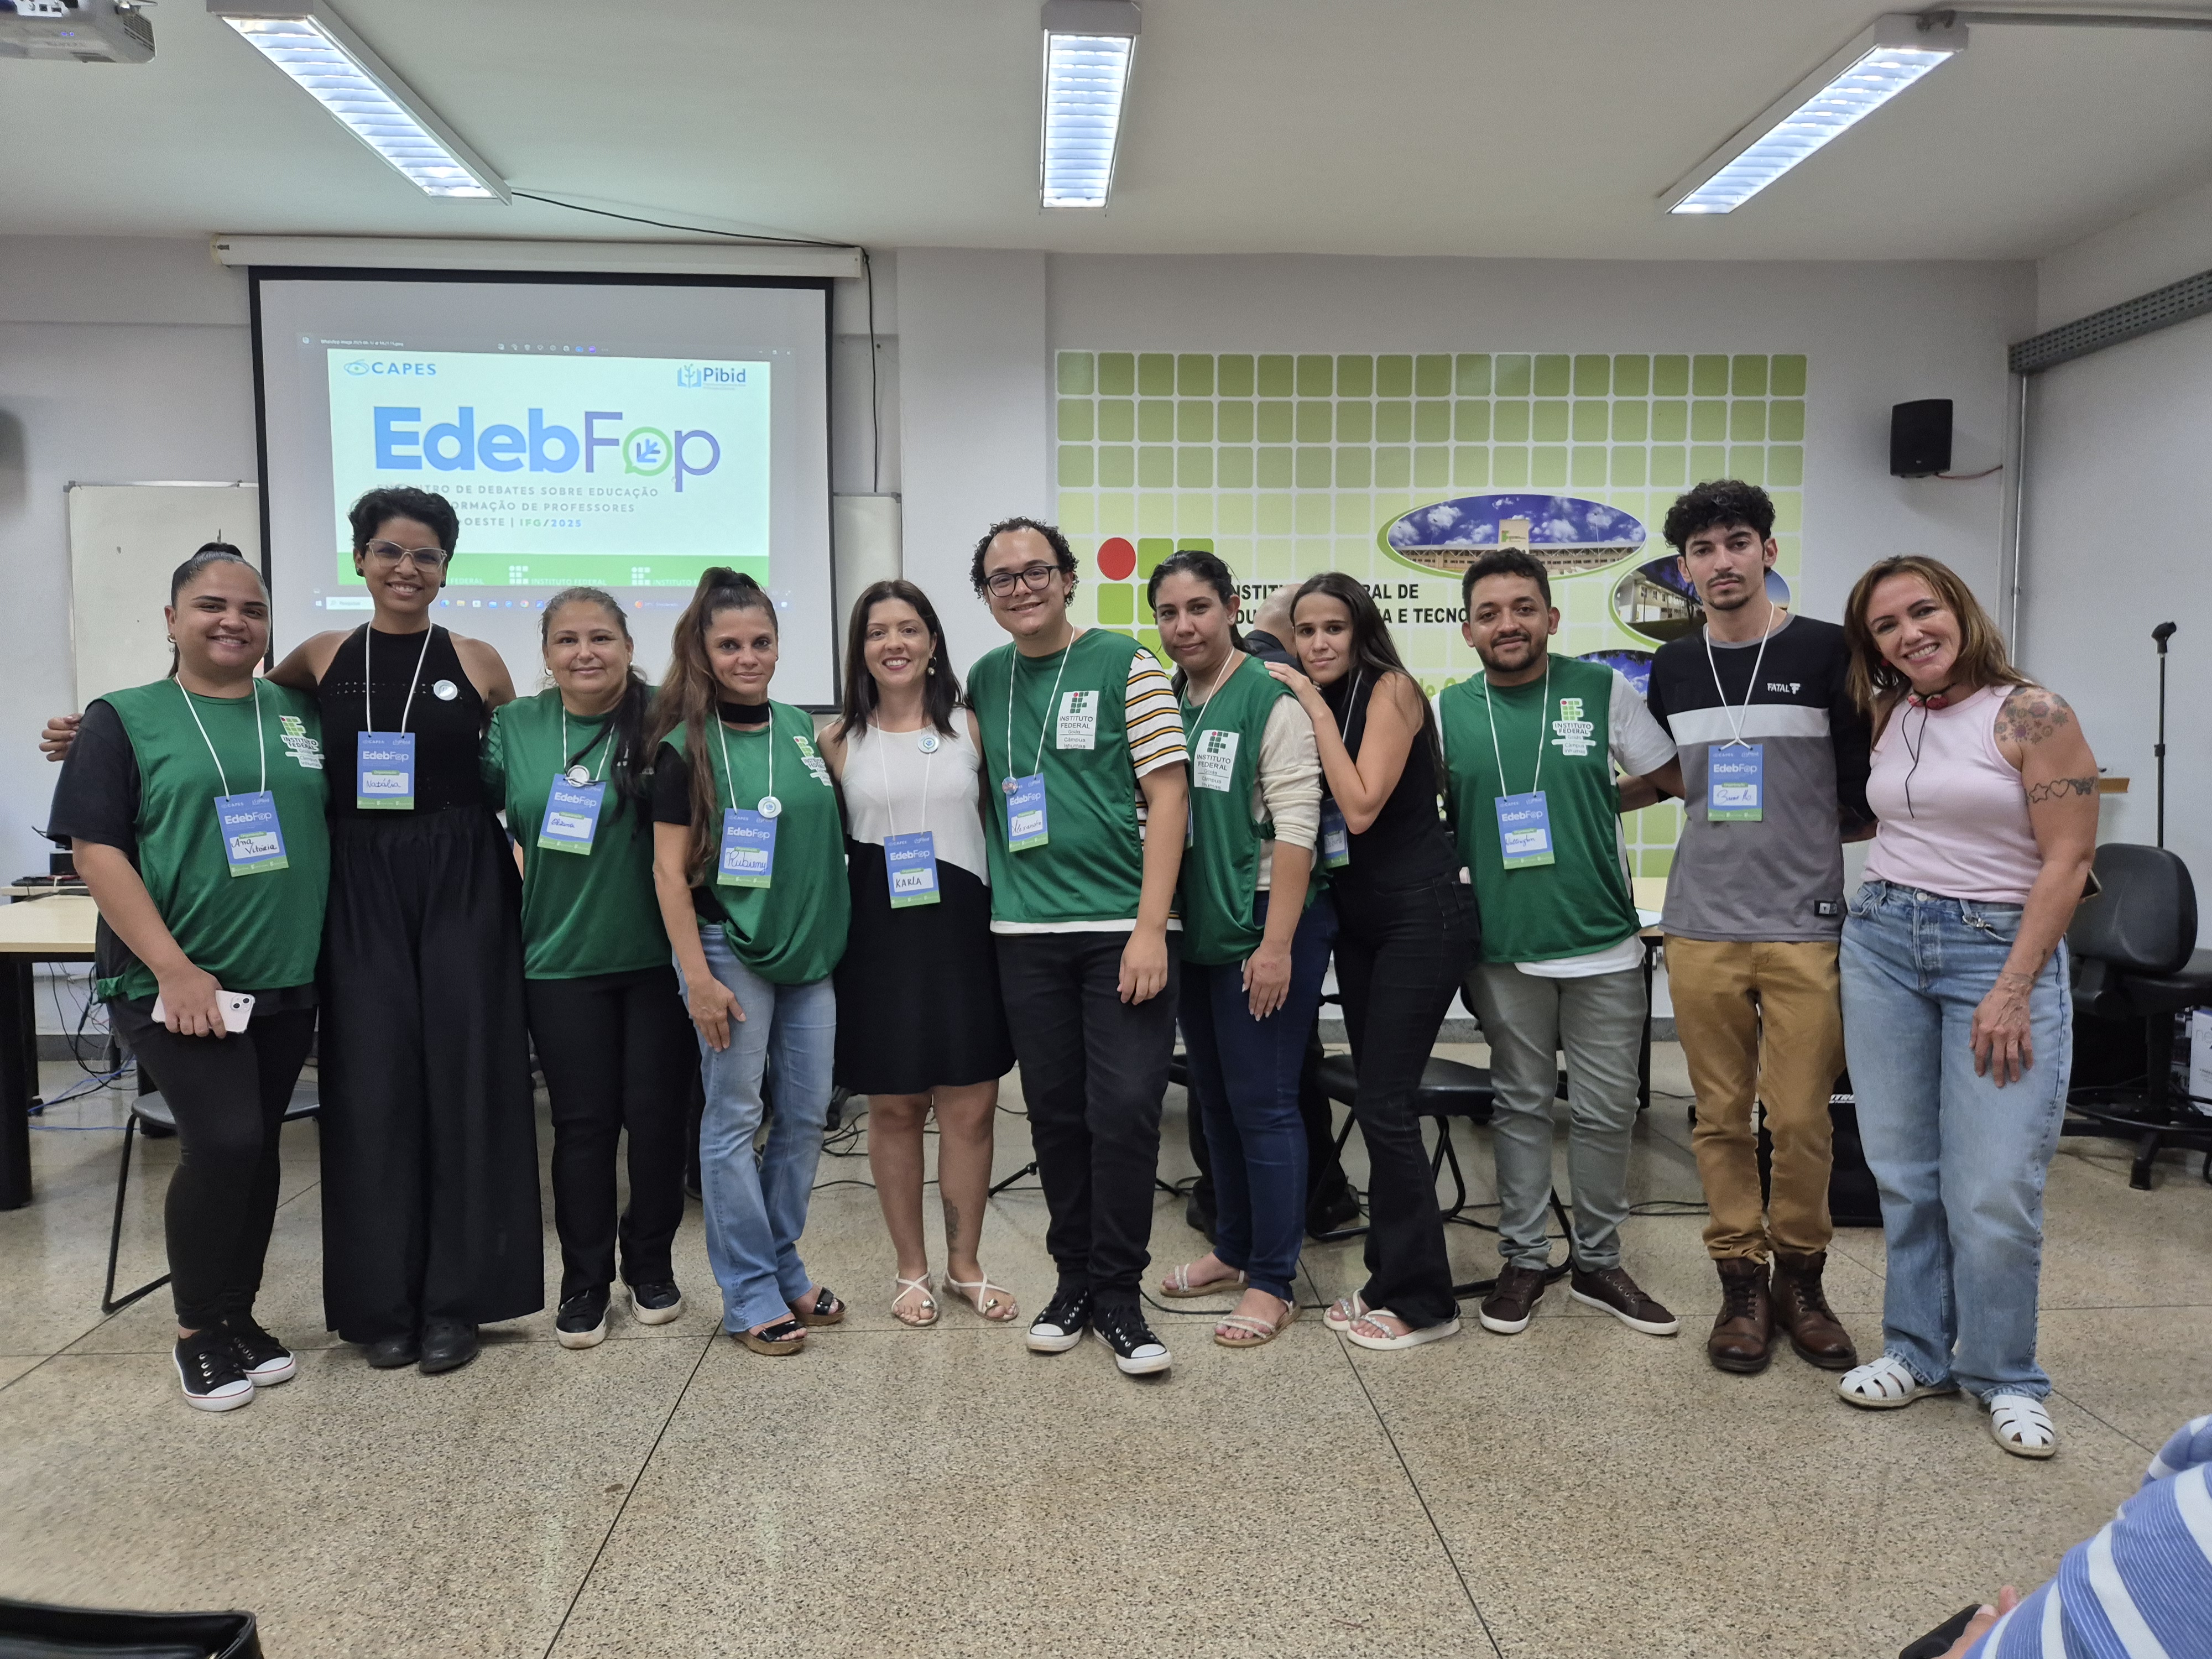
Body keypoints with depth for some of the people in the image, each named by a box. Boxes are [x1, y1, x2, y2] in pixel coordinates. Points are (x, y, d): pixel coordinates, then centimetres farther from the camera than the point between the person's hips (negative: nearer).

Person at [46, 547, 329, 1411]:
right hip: (176, 983, -4)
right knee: (223, 1143, -12)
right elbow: (96, 849, -6)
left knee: (258, 1149, 10)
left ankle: (239, 1315, 26)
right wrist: (175, 968, -15)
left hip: (288, 984, 4)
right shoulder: (124, 719, 0)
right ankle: (197, 1331, 9)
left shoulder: (302, 715, 10)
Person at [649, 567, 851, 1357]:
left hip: (809, 949, 5)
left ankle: (784, 1270, 26)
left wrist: (835, 933, 13)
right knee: (735, 1120, 2)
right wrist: (697, 977, -13)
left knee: (805, 1115, 10)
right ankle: (751, 1297, 12)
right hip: (730, 949, -5)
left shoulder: (799, 727, 7)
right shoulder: (686, 747, -7)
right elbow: (670, 870, -9)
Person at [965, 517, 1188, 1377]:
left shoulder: (1124, 663, -3)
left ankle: (1117, 1294, 11)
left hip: (1121, 929, -4)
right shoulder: (985, 679, 10)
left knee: (1125, 1110, -5)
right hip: (1025, 933, 4)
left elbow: (1167, 795, -7)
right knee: (1055, 1114, 10)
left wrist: (1150, 928, -13)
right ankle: (1074, 1278, 26)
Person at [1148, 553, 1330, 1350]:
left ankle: (1273, 1283, 11)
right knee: (1214, 1099, 16)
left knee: (1263, 1105, -1)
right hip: (1195, 927, 7)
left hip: (1261, 928, -7)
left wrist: (1277, 942, -20)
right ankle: (1234, 1248, 32)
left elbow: (1295, 827, -15)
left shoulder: (1272, 700, -10)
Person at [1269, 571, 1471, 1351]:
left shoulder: (1390, 689, -12)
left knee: (1384, 1105, -8)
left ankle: (1423, 1301, 4)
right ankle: (1390, 1280, 22)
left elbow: (1360, 807, -21)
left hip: (1422, 914, -7)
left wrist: (1318, 710, -18)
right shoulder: (1305, 703, 9)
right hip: (1358, 919, 8)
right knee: (1378, 1101, 11)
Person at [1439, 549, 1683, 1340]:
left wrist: (1596, 802, 3)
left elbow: (1679, 780, 9)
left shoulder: (1602, 690, 0)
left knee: (1607, 1111, 8)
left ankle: (1598, 1261, 25)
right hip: (1505, 948, 0)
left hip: (1603, 945, 0)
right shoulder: (1449, 710, 2)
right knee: (1521, 1106, 11)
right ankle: (1522, 1259, 24)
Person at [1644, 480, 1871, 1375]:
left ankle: (1799, 1278, 20)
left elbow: (1863, 799, 3)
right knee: (1722, 1117, 6)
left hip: (1804, 925, -2)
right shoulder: (1672, 669, 10)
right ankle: (1742, 1283, 19)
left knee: (1802, 1117, -1)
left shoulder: (1826, 653, 0)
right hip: (1702, 927, 3)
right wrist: (1734, 829, 12)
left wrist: (1794, 832, 4)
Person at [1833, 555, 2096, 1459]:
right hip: (1882, 941, 5)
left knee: (1995, 1187, -6)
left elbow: (2067, 862, -10)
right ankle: (1918, 1351, 22)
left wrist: (2013, 991, -13)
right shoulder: (1888, 718, 9)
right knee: (1903, 1171, 8)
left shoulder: (2033, 714, -7)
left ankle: (2004, 1378, 13)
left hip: (2000, 945, -4)